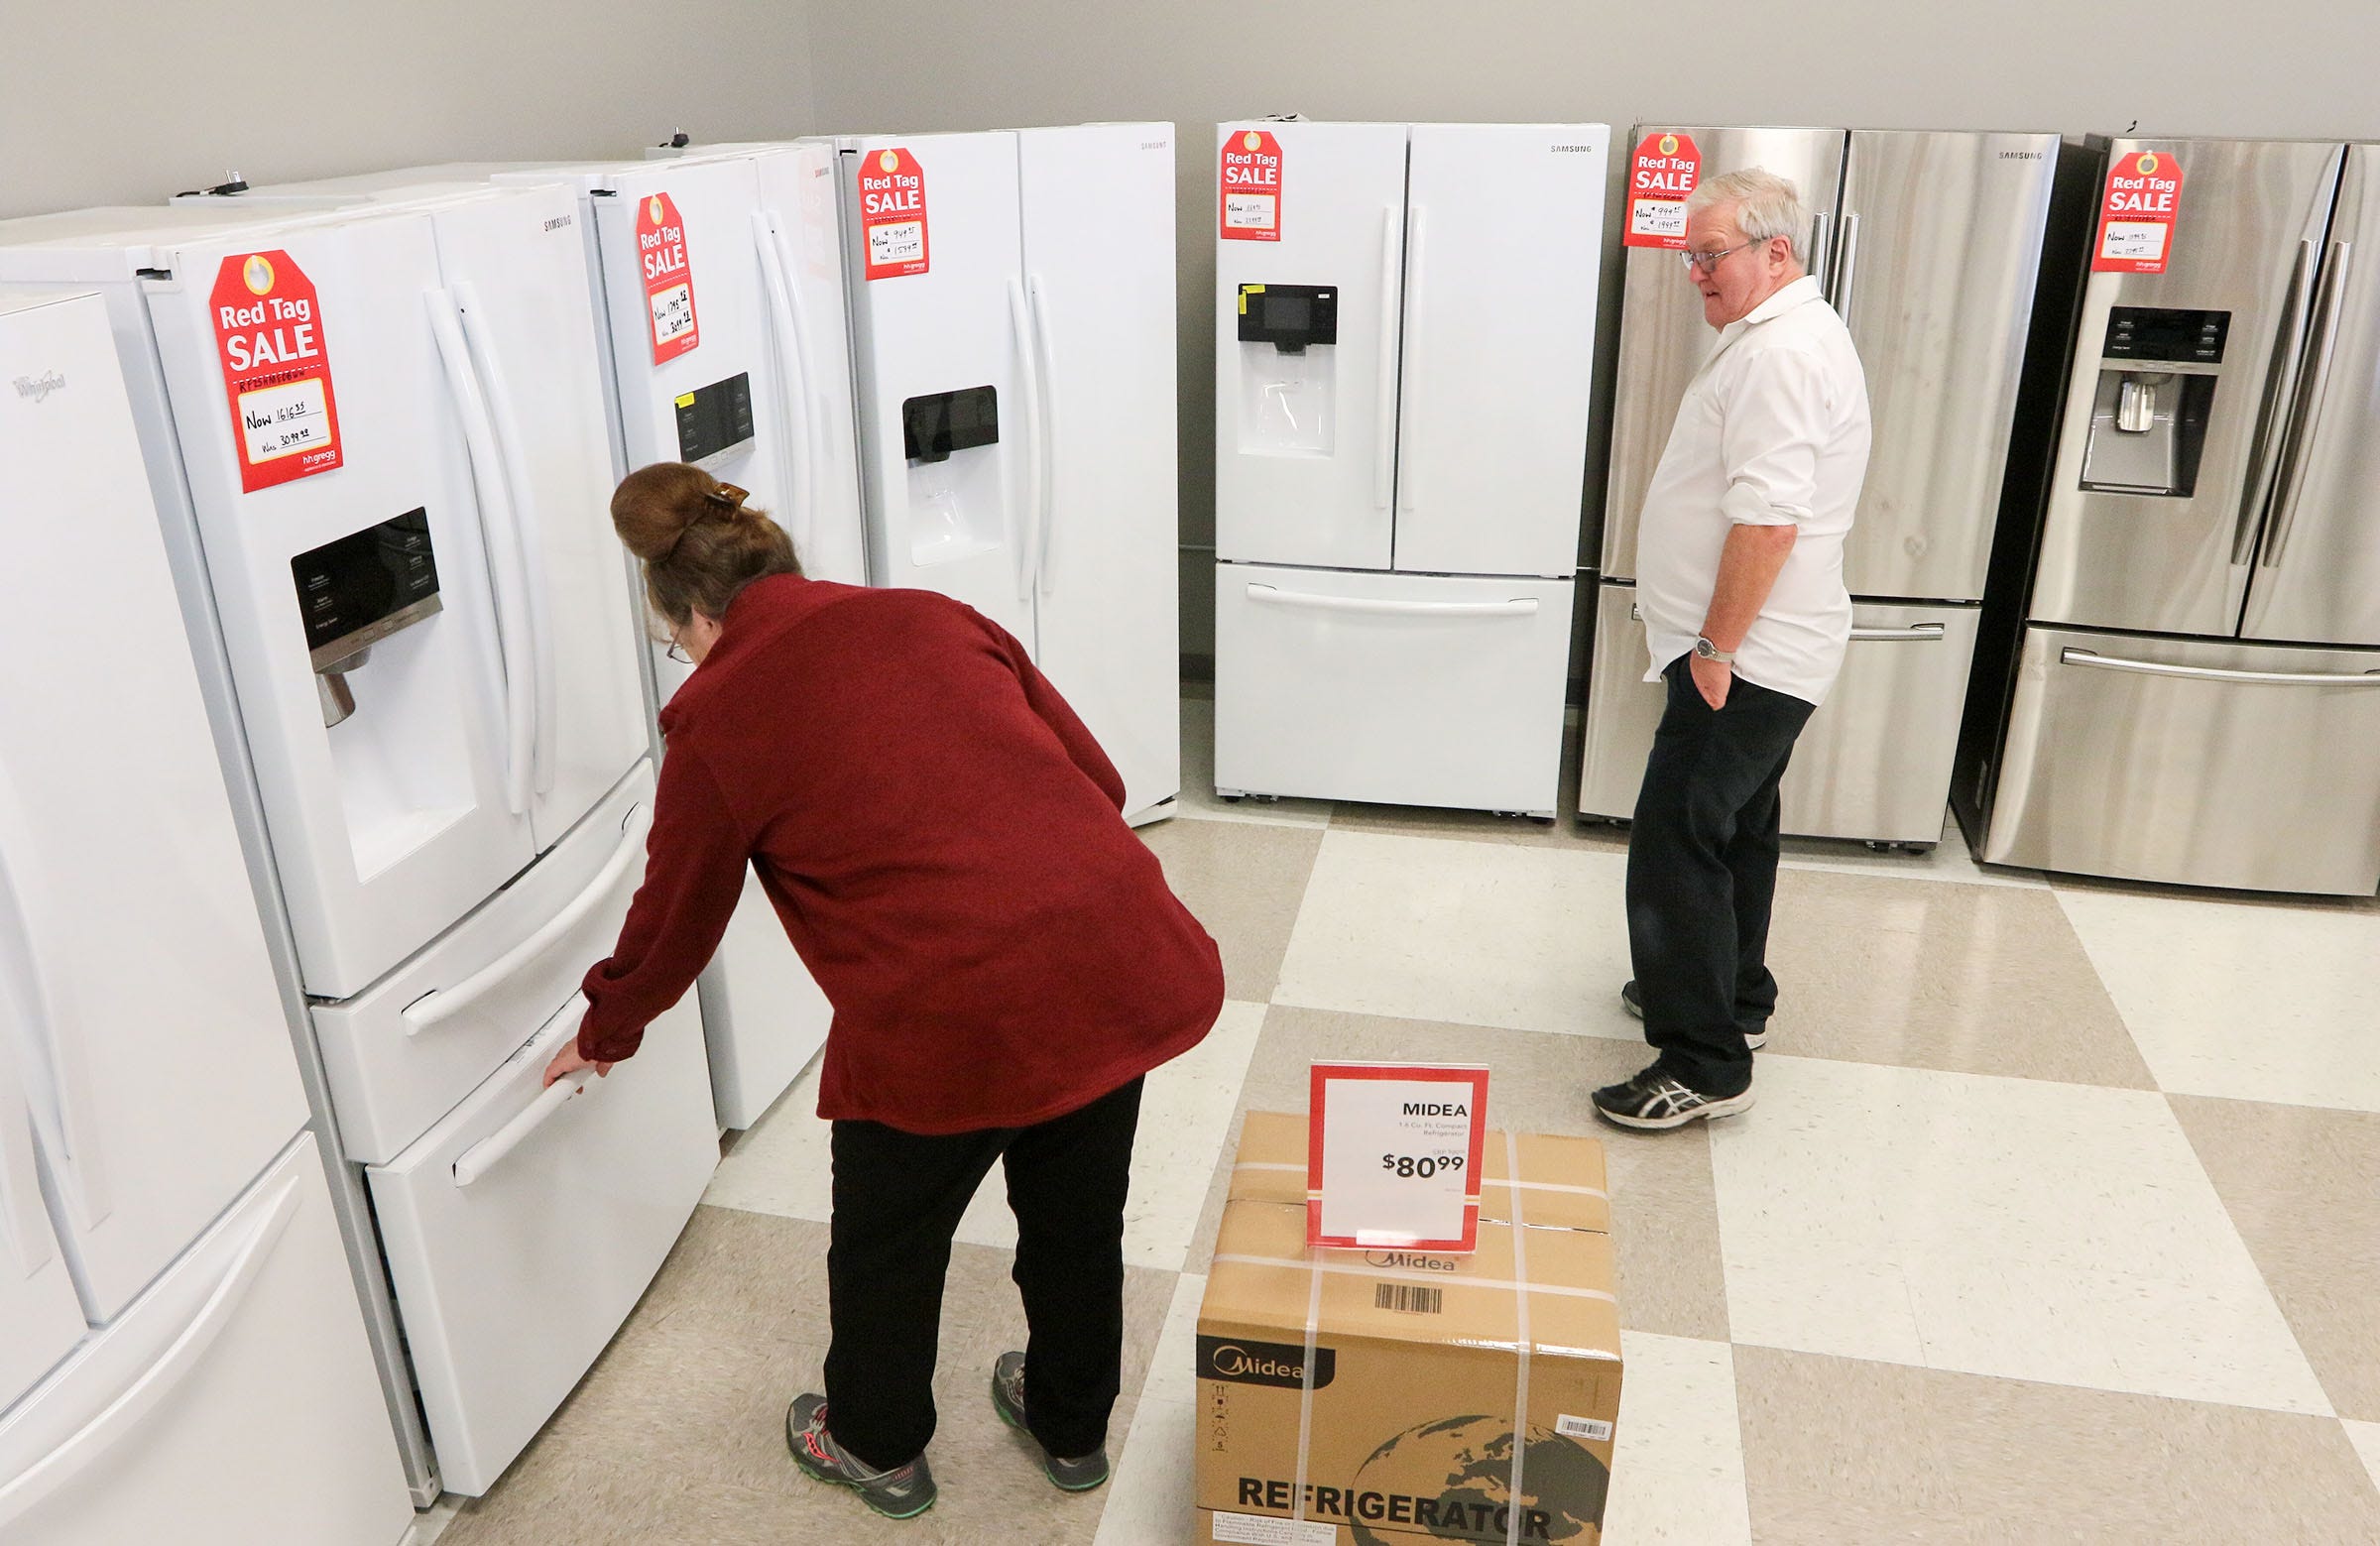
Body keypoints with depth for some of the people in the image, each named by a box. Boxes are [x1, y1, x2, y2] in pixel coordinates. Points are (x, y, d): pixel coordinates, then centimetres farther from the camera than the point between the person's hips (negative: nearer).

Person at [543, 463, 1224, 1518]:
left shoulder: (718, 715, 2)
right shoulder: (930, 614, 14)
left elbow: (677, 915, 14)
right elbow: (1097, 778, 14)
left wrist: (605, 1031, 33)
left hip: (953, 1010, -5)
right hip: (1122, 957, 5)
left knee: (886, 1243, 25)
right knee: (1077, 1221, 28)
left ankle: (879, 1447, 50)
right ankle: (1073, 1430, 52)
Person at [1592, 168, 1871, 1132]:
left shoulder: (1779, 353, -19)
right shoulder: (1789, 337, 16)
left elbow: (1768, 518, -27)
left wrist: (1716, 645, -22)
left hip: (1746, 658, -11)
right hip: (1764, 654, 11)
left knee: (1678, 844, -9)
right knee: (1734, 826, 21)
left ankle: (1703, 1066, -3)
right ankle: (1734, 998, 37)